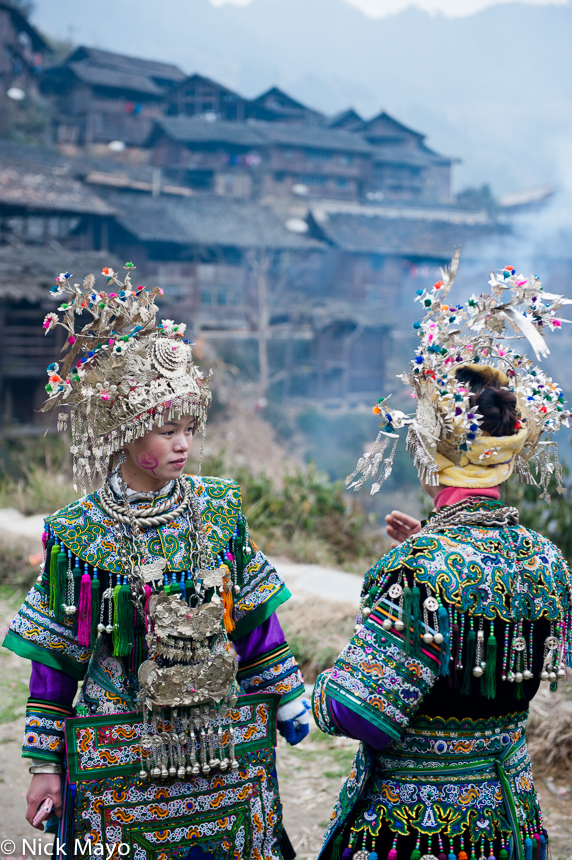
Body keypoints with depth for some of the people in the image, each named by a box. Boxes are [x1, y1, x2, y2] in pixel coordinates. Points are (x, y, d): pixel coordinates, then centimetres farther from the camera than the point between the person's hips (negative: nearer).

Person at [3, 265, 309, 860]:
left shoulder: (220, 509, -2)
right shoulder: (76, 532, -9)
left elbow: (255, 619, 7)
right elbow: (54, 659, -2)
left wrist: (286, 699, 9)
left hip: (224, 745, 2)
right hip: (120, 762, -2)